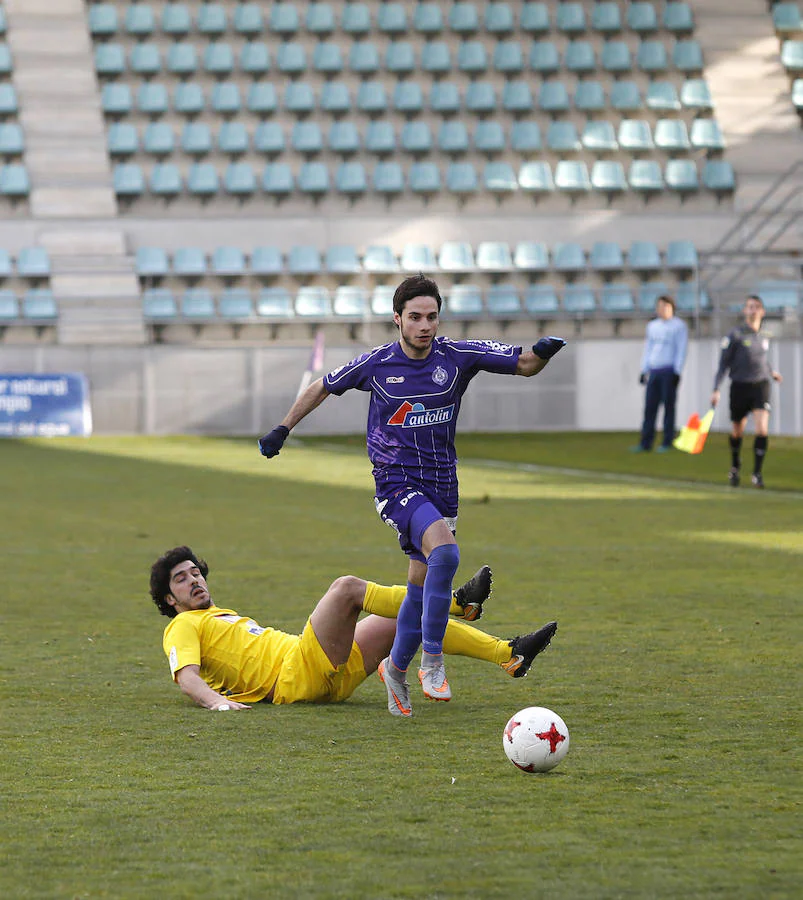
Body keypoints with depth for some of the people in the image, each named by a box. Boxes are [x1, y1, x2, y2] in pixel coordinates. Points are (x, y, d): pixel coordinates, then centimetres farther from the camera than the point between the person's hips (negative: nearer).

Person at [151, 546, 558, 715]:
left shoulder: (225, 617, 34)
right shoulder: (183, 628, 6)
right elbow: (187, 674, -12)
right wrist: (215, 700, -33)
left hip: (326, 676, 10)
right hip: (298, 674, -10)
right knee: (347, 587, -22)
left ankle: (510, 654, 7)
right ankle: (455, 601, -17)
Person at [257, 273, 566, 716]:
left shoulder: (457, 356, -3)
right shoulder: (376, 363, -6)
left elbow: (524, 364, -3)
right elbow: (322, 387, 11)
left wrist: (542, 352, -25)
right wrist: (283, 429, 13)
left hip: (442, 484, 4)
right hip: (397, 483, -4)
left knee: (422, 585, 9)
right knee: (445, 550, -29)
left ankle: (396, 668, 31)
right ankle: (432, 659, -22)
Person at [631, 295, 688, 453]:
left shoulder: (679, 326, 0)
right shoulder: (653, 326, 18)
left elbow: (681, 350, -5)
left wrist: (677, 371, -12)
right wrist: (644, 370, 17)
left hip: (669, 370, -5)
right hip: (653, 371, 5)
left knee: (668, 406, -3)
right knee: (649, 406, 1)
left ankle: (667, 443, 0)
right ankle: (646, 443, 2)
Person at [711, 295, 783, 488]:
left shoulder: (765, 336, 6)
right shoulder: (736, 335, -7)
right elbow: (723, 363, -5)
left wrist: (771, 372, 30)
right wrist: (716, 389, -10)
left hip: (761, 386, 2)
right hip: (740, 387, -2)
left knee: (762, 430, -15)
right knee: (737, 432, 9)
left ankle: (757, 473, -9)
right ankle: (735, 467, 35)